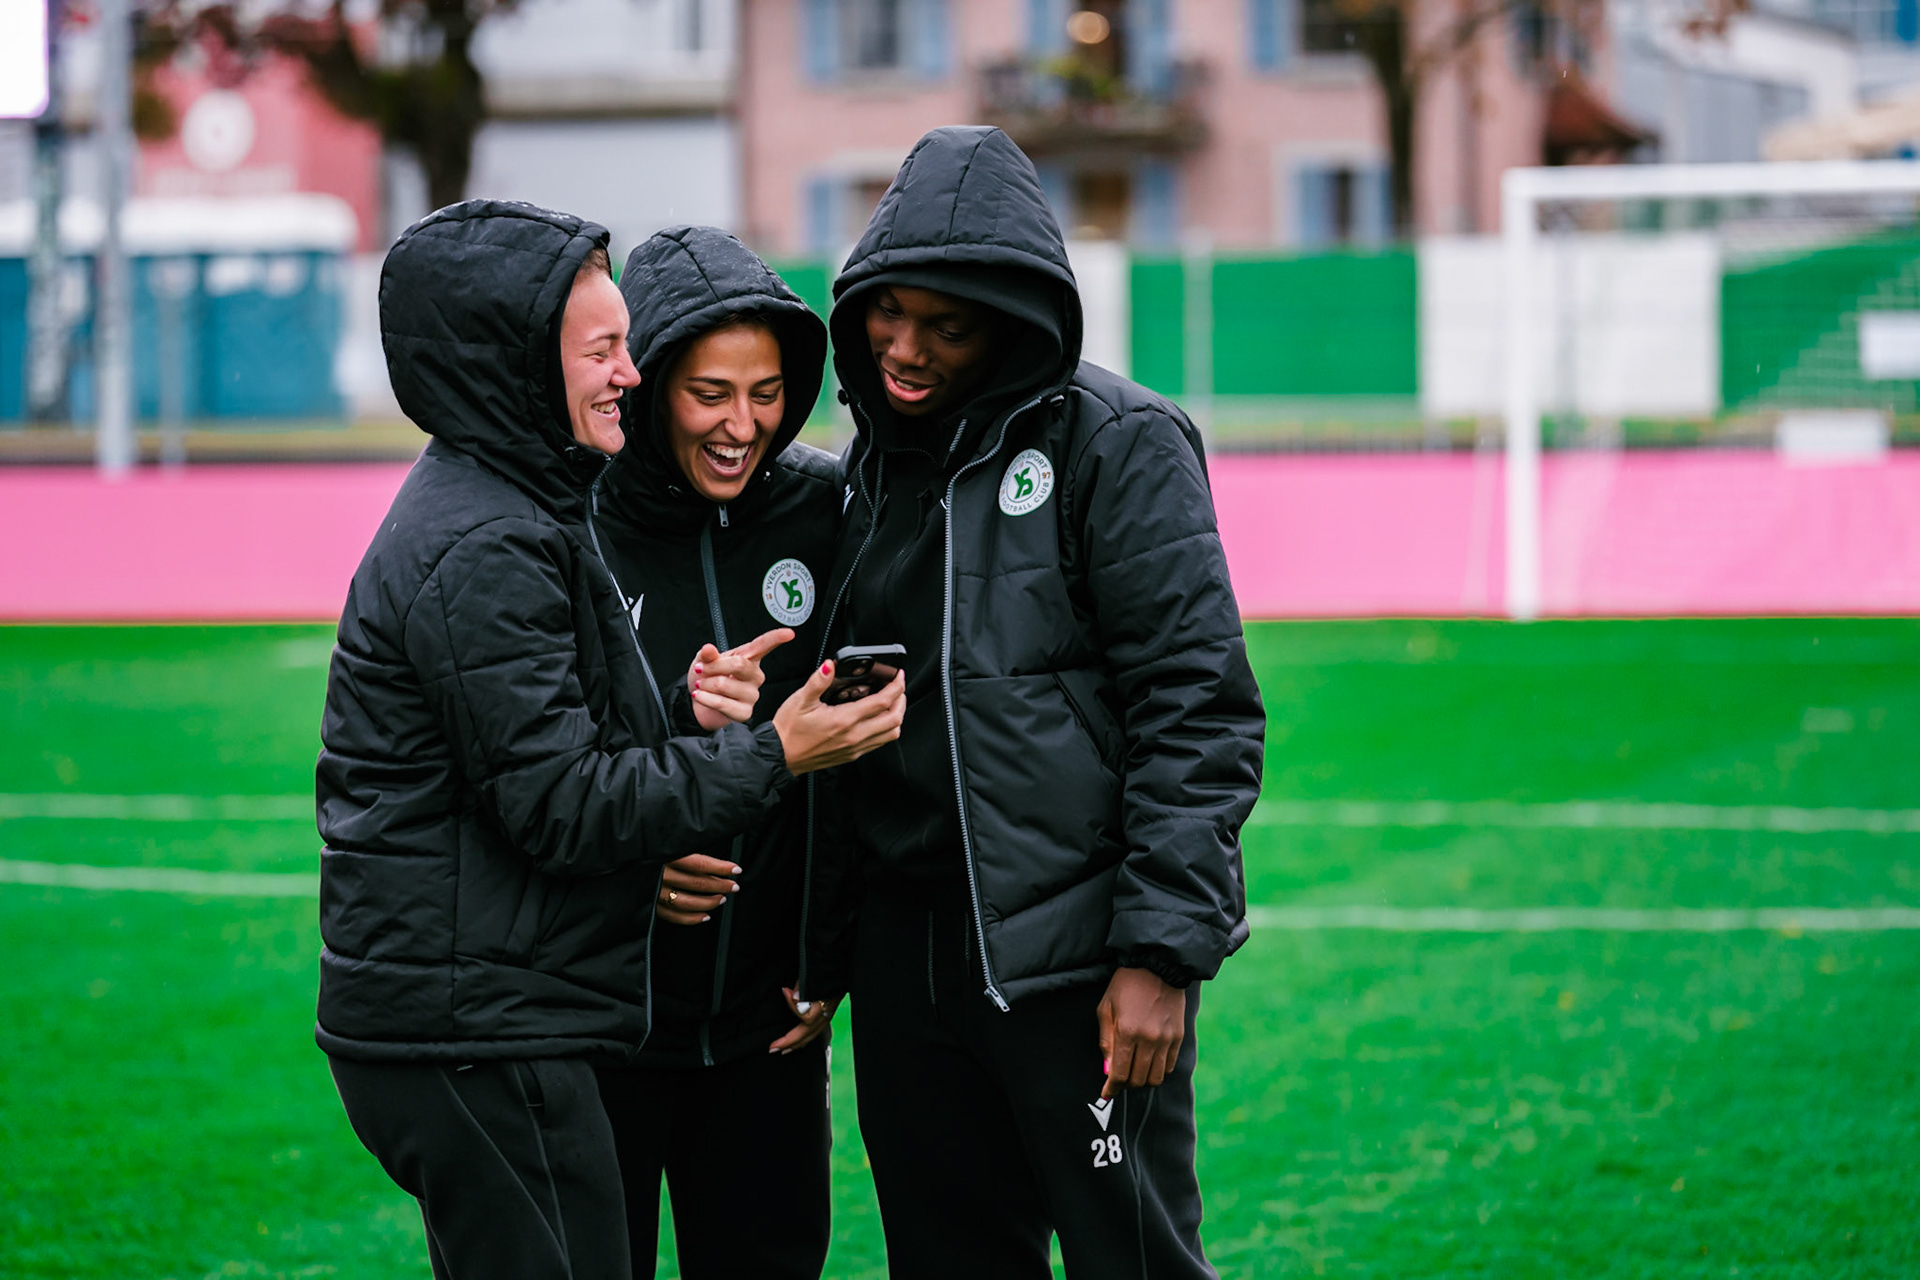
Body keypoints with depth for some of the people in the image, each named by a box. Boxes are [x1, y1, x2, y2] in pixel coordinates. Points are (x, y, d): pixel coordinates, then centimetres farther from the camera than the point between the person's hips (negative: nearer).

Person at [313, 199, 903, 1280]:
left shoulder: (497, 510, 16)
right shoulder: (482, 552, -17)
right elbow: (561, 807, -19)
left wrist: (686, 722, 2)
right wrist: (773, 757, -15)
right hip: (474, 1031, -10)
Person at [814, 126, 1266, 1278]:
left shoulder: (1115, 441, -8)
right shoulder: (879, 460, 13)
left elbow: (1198, 709, -12)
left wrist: (1160, 953, -17)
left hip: (1080, 963, -7)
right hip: (908, 960, 7)